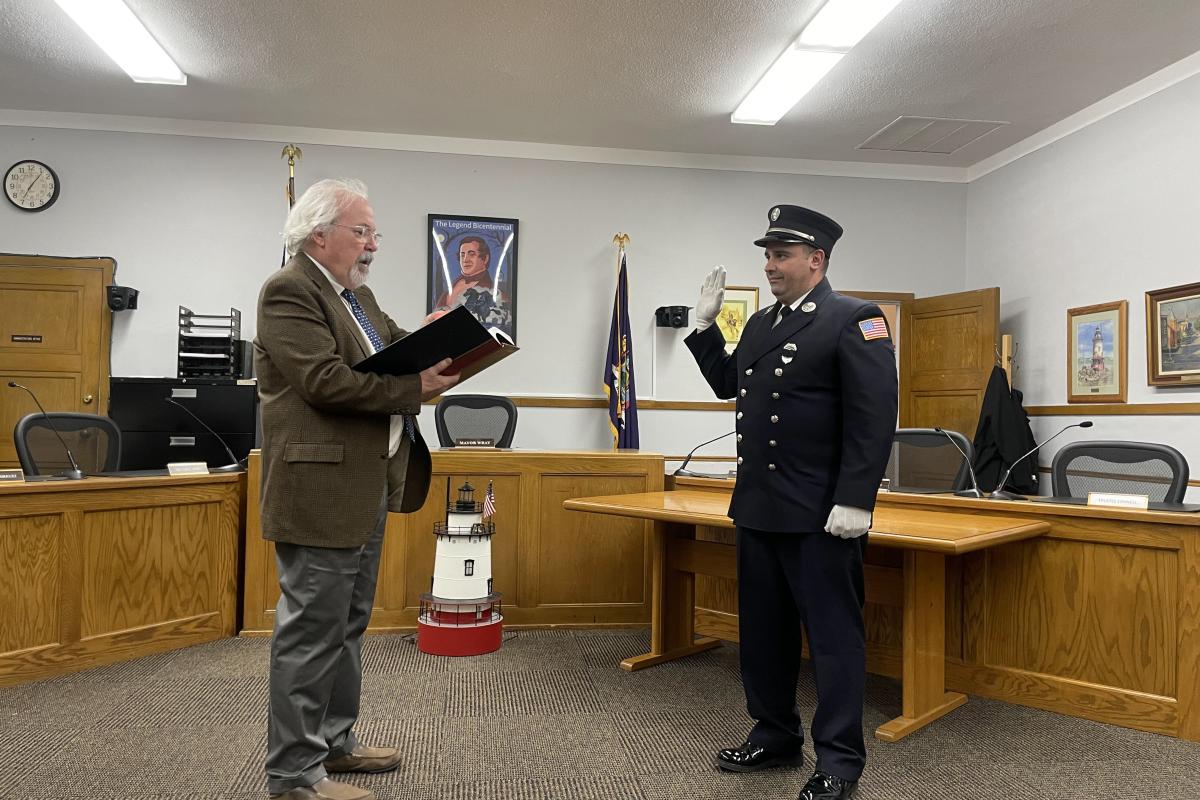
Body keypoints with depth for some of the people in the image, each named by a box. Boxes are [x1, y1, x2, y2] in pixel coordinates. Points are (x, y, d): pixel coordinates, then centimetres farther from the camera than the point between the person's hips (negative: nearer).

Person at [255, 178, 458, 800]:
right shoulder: (289, 292, -12)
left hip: (367, 487, 10)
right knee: (312, 631, 0)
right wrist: (414, 388, -21)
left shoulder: (358, 295, 18)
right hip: (321, 489, -10)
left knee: (347, 626, 18)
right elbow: (326, 381, -22)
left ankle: (333, 742, 33)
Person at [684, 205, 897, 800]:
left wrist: (854, 503, -20)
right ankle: (775, 737, 33)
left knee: (833, 634, 4)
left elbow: (874, 419, -15)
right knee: (763, 631, 16)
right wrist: (705, 324, 16)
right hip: (757, 507, 8)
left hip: (819, 516, -8)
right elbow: (727, 383, 27)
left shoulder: (854, 321, -9)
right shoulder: (761, 324, 15)